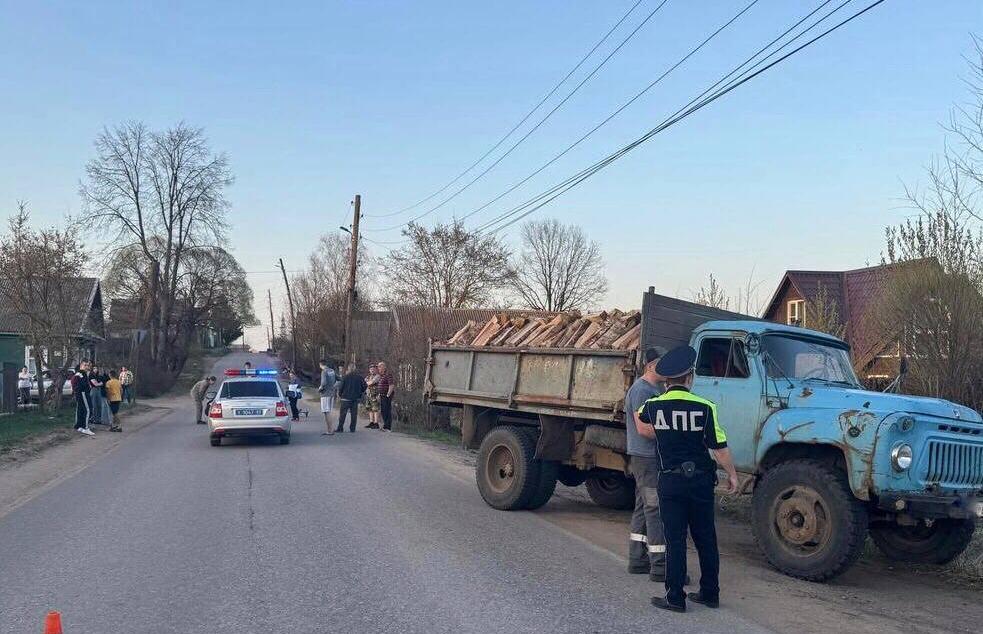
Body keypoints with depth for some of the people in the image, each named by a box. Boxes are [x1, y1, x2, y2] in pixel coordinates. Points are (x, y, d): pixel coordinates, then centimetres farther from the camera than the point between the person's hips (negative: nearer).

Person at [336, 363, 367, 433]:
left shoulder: (345, 377, -8)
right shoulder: (359, 377, 2)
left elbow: (341, 386, -6)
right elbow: (364, 385, 7)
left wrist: (339, 394, 9)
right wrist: (361, 394, 18)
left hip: (346, 398, -3)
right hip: (356, 398, 3)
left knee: (342, 413, 3)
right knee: (354, 414, 8)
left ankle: (340, 428, 2)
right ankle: (352, 429, 7)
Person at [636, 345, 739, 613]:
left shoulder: (653, 406, -4)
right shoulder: (704, 407, -9)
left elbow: (643, 429, 19)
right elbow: (719, 447, -7)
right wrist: (732, 474, 5)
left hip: (671, 481, 0)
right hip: (701, 479, 1)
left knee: (675, 540, 5)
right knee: (706, 538, 14)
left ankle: (675, 597, 7)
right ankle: (710, 593, 23)